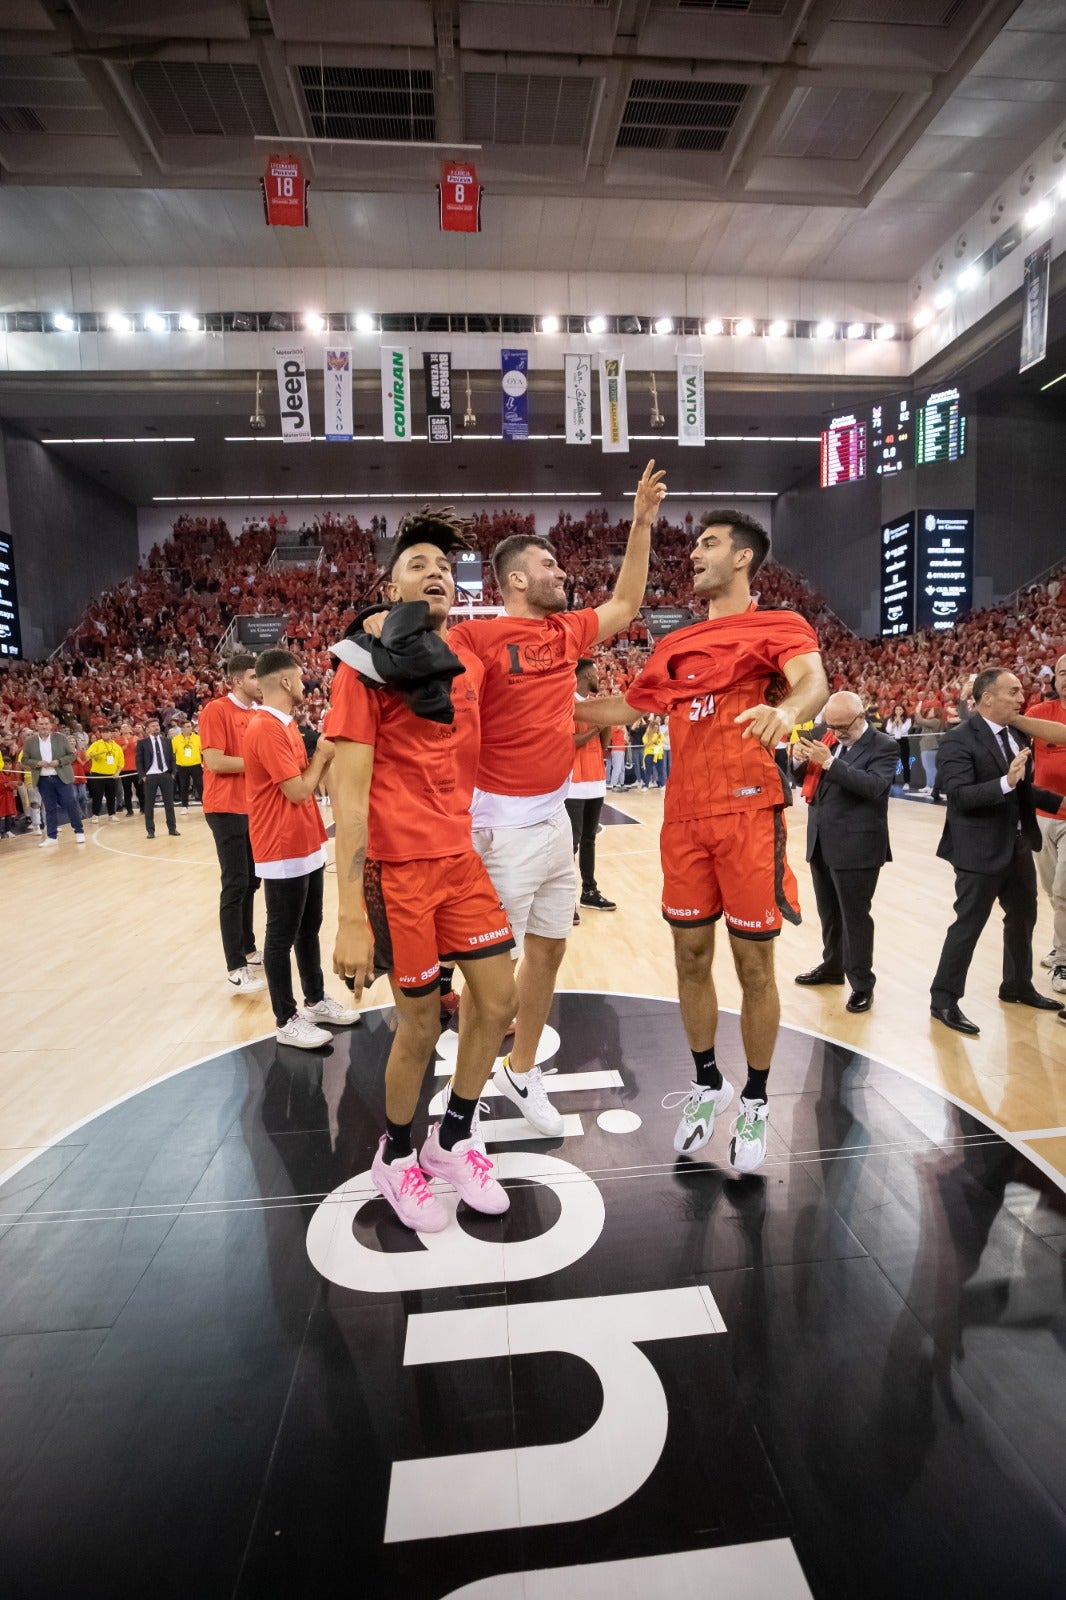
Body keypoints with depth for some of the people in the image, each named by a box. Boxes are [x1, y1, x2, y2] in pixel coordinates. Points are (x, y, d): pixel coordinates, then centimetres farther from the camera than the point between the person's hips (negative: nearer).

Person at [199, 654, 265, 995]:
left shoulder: (258, 713, 11)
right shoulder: (215, 710, -11)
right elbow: (214, 762, -19)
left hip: (254, 808, 8)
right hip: (227, 809, -8)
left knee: (250, 882, 15)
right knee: (235, 886, -5)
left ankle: (248, 950, 28)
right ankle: (235, 968, 1)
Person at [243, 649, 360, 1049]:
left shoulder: (285, 726, 12)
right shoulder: (265, 729, -19)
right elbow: (298, 791, -20)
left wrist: (323, 756, 4)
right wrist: (322, 756, -6)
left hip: (307, 846, 10)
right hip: (283, 852, -9)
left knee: (309, 929, 18)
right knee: (282, 937, 2)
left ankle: (316, 999, 31)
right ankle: (286, 1020, 14)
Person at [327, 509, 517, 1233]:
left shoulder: (471, 662, 8)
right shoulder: (366, 662, -9)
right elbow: (349, 794, -15)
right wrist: (351, 917, -19)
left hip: (460, 856, 6)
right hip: (398, 867, -5)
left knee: (498, 1000, 6)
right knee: (420, 1025, 4)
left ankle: (454, 1138, 32)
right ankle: (396, 1155, 33)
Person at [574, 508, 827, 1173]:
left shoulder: (779, 625, 0)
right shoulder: (675, 644, 18)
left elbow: (814, 679, -20)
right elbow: (631, 707, 25)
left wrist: (787, 709, -42)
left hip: (748, 813, -5)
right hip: (684, 817, 5)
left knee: (754, 963, 4)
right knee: (691, 956, 11)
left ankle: (755, 1102, 25)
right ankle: (707, 1086, 32)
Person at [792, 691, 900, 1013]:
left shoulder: (883, 747, -9)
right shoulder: (829, 740, 10)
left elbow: (875, 786, -25)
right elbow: (805, 779, 11)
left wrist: (829, 762, -32)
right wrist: (803, 761, -11)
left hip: (856, 847, -7)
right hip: (821, 844, 7)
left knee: (855, 916, 2)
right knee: (829, 913, 19)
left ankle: (862, 985, 14)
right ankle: (832, 966, 36)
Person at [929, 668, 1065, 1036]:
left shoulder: (1019, 735, 7)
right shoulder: (959, 740, -18)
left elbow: (1024, 789, 15)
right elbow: (959, 795, -27)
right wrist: (1005, 783, -37)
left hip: (1019, 845, 8)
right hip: (980, 849, -8)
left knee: (1023, 917, 22)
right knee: (969, 924, 0)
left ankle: (1017, 986, 42)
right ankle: (944, 998, 14)